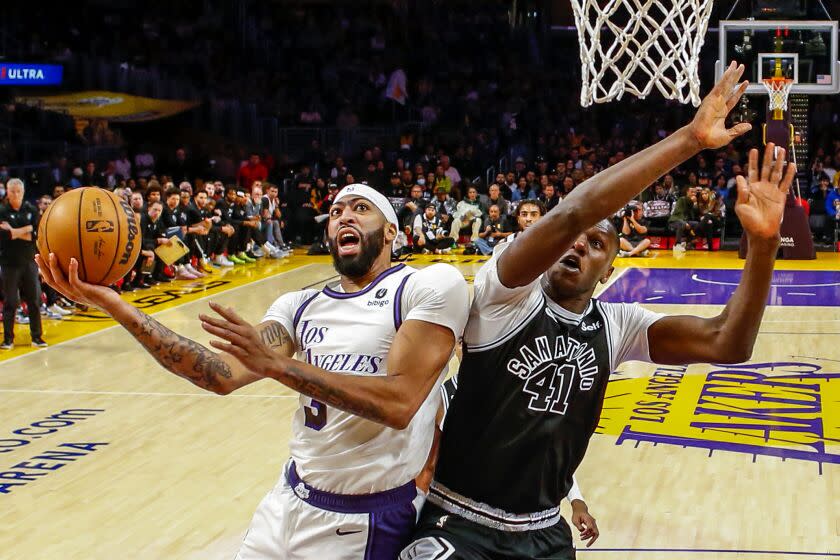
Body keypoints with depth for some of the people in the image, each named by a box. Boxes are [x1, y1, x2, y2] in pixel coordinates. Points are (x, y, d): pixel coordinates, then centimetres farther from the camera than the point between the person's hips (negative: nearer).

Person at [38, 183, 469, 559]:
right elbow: (225, 375, -8)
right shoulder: (299, 306, 7)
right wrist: (114, 305, -16)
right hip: (290, 500, 6)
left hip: (366, 519, -5)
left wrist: (275, 364, -25)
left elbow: (399, 401, -23)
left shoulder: (432, 286, -11)